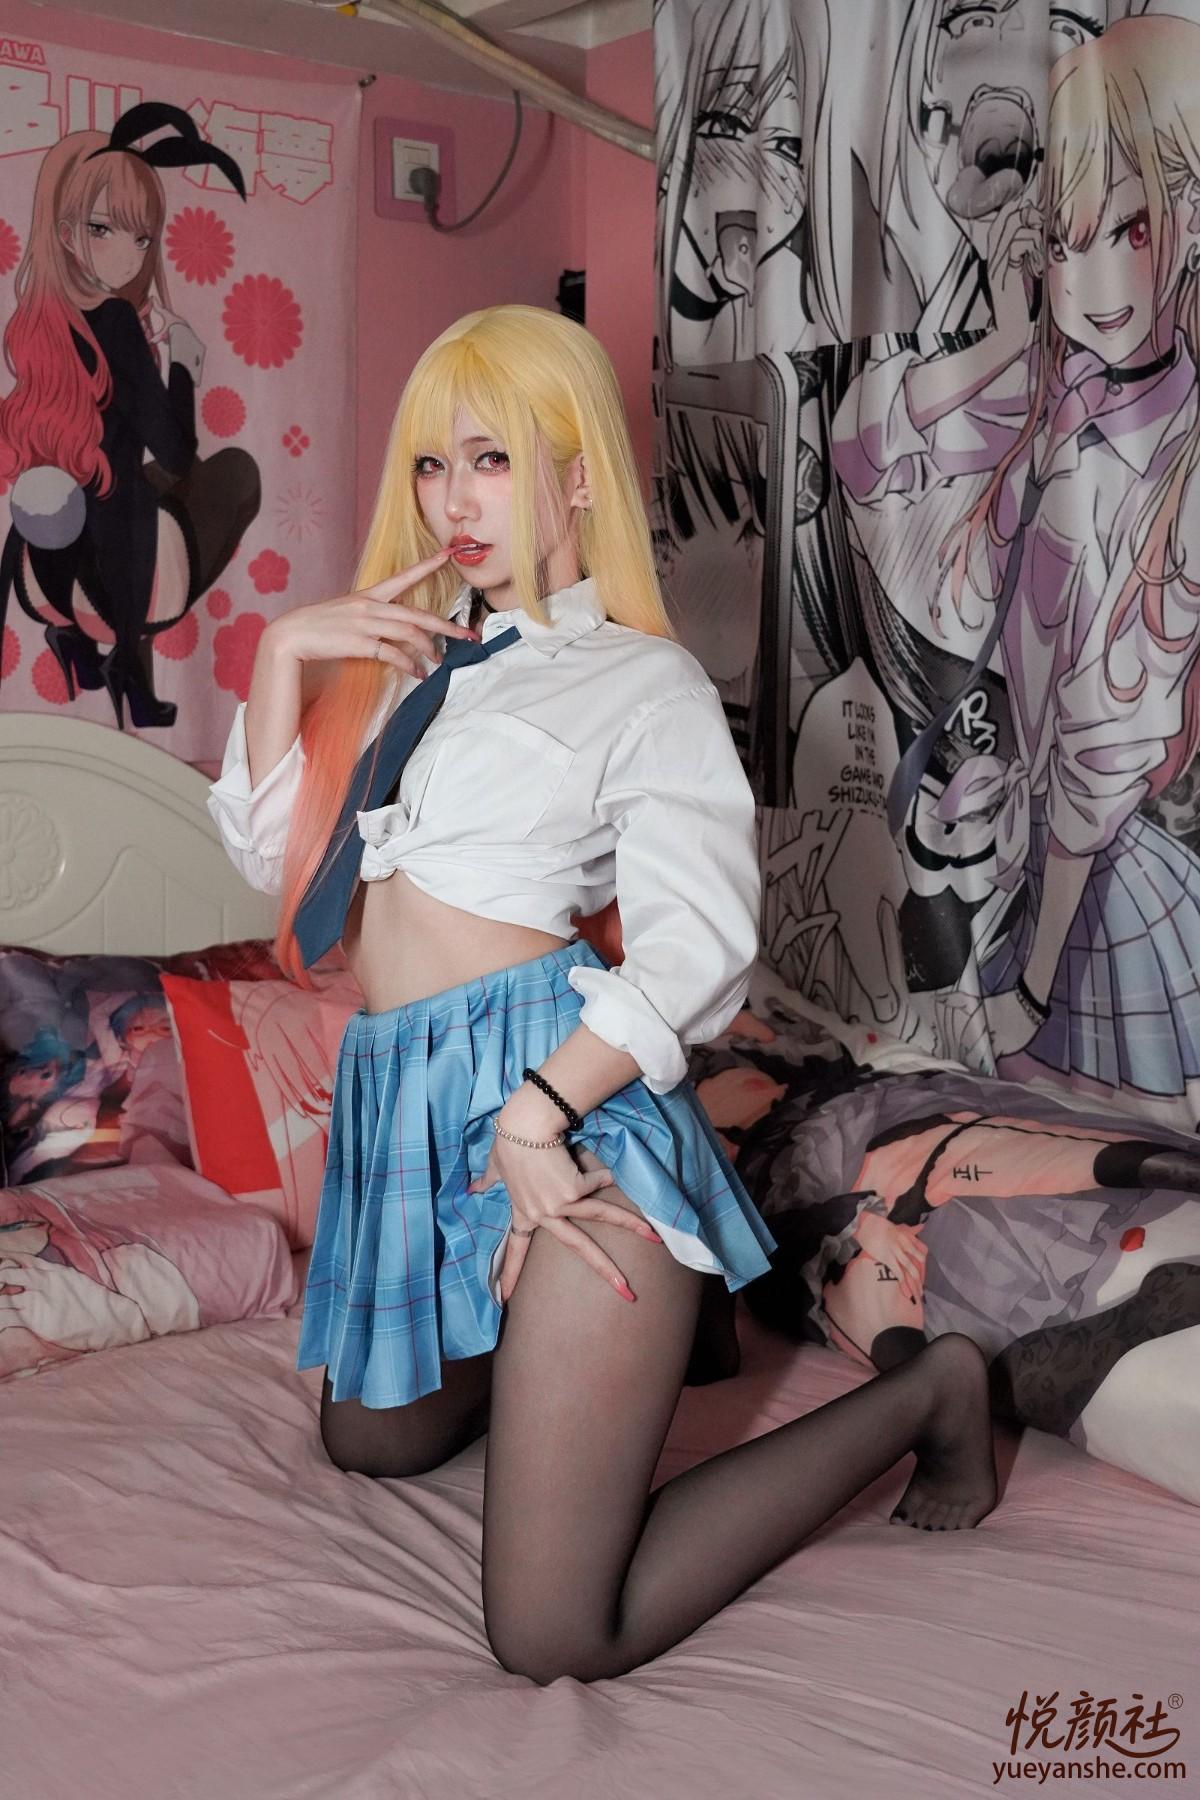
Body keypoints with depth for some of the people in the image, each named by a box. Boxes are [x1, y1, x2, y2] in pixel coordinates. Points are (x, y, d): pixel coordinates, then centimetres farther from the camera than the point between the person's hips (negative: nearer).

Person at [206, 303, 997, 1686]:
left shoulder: (643, 678, 0)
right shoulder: (399, 656, 18)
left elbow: (699, 944, -12)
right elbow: (271, 851, 13)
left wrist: (537, 1112, -24)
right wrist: (281, 654, 1)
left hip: (561, 1076, -8)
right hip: (398, 1099, 8)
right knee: (374, 1440, 29)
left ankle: (927, 1391, 7)